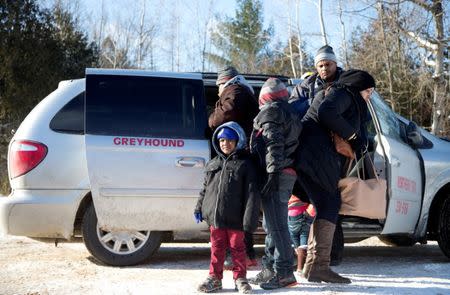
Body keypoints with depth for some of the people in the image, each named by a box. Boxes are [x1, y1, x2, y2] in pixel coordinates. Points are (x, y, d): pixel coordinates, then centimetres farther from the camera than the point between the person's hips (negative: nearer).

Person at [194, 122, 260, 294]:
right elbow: (205, 189, 20)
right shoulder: (212, 164, 12)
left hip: (234, 218, -4)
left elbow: (252, 194, -9)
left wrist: (250, 219, -14)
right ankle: (215, 277, 19)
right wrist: (199, 208, 15)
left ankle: (240, 278, 16)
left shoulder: (245, 164, -5)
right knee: (217, 247, 11)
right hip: (214, 215, 4)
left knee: (237, 247, 5)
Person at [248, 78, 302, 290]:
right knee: (272, 225, 16)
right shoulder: (289, 113, 25)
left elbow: (274, 144, -17)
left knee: (276, 225, -10)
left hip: (276, 175, -10)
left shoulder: (271, 112, -5)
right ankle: (270, 270, 23)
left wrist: (273, 172, -23)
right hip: (287, 174, 10)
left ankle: (284, 273, -11)